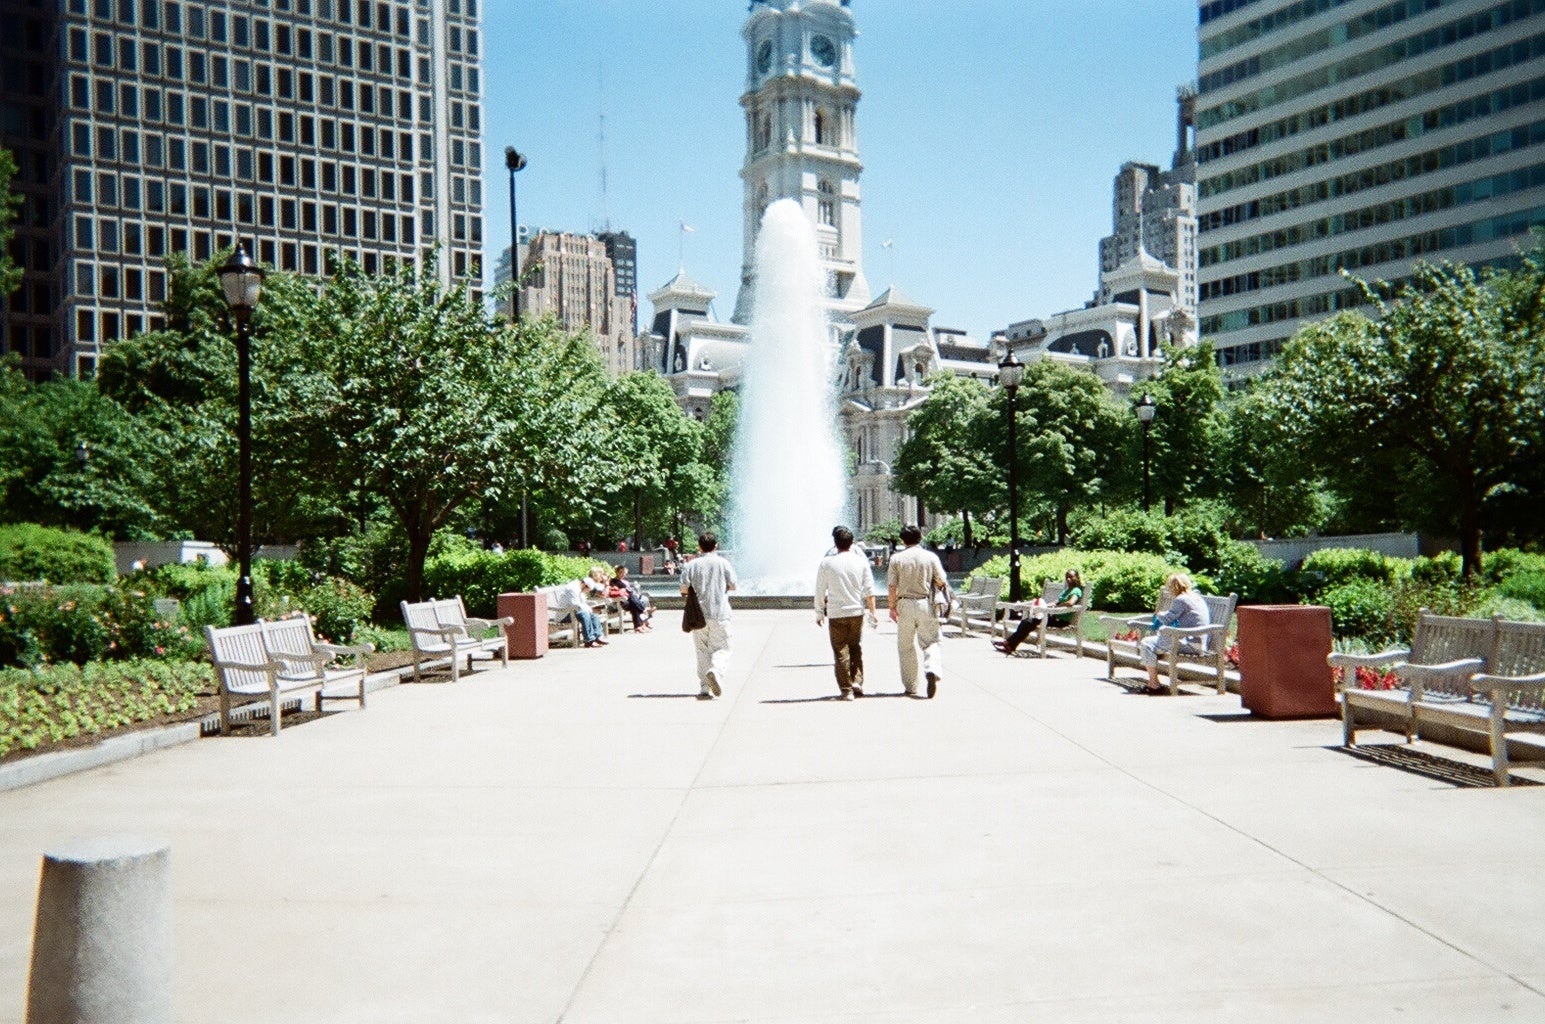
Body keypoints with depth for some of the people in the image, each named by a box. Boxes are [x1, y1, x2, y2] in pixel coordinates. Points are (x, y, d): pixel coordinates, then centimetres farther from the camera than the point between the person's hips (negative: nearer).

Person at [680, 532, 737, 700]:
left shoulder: (690, 565, 2)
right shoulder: (723, 563, 1)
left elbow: (683, 588, -4)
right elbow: (733, 586, 4)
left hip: (698, 615, 2)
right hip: (720, 614, -1)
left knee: (702, 651, 10)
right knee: (722, 649, 4)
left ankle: (704, 689, 6)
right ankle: (715, 670, -27)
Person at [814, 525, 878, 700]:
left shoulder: (827, 562, -4)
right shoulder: (860, 561, 1)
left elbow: (820, 591, 0)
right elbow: (869, 590, 0)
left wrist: (819, 613, 11)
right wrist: (872, 613, 6)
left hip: (836, 614, -2)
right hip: (856, 612, 2)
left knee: (841, 652, 3)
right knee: (856, 648, 18)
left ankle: (846, 689, 3)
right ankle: (857, 682, 10)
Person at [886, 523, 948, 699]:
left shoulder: (896, 558, -2)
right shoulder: (930, 557, -1)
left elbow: (892, 586, -5)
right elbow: (942, 582, -3)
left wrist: (892, 607, 5)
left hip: (904, 605, 0)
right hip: (925, 604, 0)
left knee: (906, 647, 10)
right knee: (930, 641, 6)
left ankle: (910, 687, 14)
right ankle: (932, 670, -24)